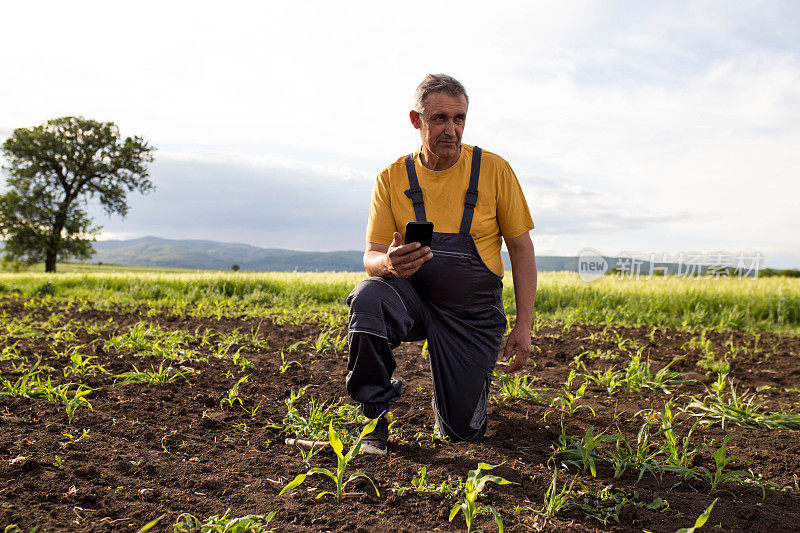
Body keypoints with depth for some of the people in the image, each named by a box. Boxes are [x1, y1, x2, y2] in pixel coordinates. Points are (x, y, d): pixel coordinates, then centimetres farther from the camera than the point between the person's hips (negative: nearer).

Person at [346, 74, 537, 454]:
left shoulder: (494, 170, -6)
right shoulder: (392, 179, -4)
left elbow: (521, 248, -2)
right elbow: (371, 257, -4)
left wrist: (523, 324, -8)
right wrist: (388, 264, -30)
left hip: (472, 312, 0)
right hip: (413, 297, 1)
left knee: (463, 431, -2)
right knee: (368, 297, -35)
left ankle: (450, 398, 37)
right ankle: (376, 415, -13)